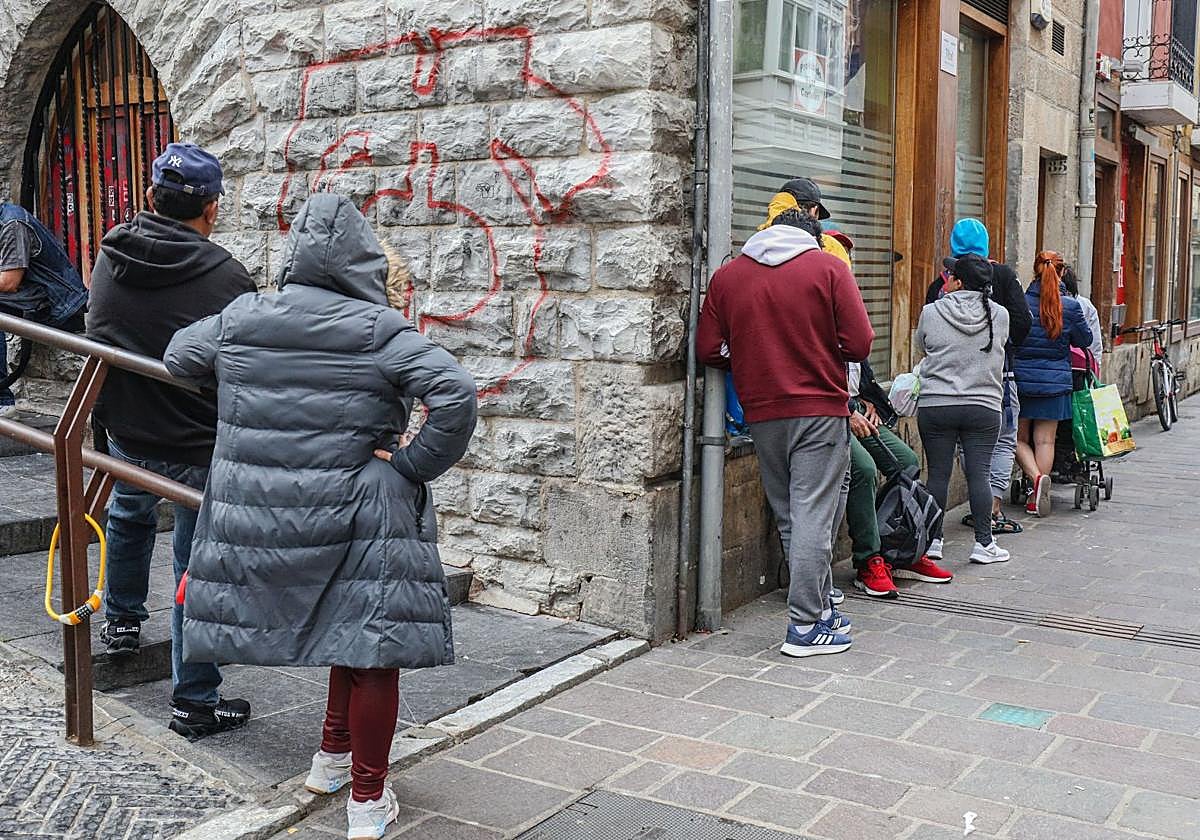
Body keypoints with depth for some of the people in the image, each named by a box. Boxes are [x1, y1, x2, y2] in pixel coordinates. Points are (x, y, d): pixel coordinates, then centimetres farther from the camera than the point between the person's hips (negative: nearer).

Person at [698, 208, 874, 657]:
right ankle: (805, 626, 1)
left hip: (762, 413, 4)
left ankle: (819, 608, 24)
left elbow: (709, 350, 2)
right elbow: (859, 343, -8)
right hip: (820, 410, -4)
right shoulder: (828, 267, -2)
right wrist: (822, 350, 12)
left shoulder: (727, 275, 6)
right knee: (813, 515, -1)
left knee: (788, 517, 14)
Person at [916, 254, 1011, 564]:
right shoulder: (999, 315, -2)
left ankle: (932, 539, 13)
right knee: (979, 474, 4)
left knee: (938, 473, 6)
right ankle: (984, 543, 7)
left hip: (935, 406, -1)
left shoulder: (931, 312, -7)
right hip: (983, 407, 1)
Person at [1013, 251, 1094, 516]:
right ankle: (1038, 496, 9)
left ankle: (1036, 477, -11)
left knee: (1019, 437, 12)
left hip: (1020, 379, -1)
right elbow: (1085, 340, 7)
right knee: (1045, 441, 7)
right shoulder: (1071, 306, -5)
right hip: (1055, 382, 1)